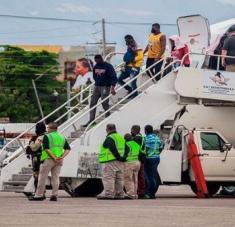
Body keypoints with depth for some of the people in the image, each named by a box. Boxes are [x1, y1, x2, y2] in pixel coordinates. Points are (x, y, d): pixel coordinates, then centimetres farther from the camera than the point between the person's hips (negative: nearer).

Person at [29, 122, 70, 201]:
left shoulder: (47, 137, -5)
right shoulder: (62, 137, 13)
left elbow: (46, 149, -16)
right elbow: (68, 149, 6)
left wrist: (54, 157, -18)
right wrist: (62, 157, -6)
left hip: (48, 159, -5)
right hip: (59, 161, 5)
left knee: (42, 177, 1)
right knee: (55, 177, 8)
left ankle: (39, 195, 2)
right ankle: (54, 195, 3)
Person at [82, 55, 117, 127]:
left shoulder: (108, 66, -9)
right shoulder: (95, 67, 9)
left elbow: (113, 77, -14)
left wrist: (112, 88, -21)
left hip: (105, 87, -6)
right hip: (97, 86, 6)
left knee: (104, 103, -9)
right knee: (92, 102, 1)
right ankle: (91, 120, 5)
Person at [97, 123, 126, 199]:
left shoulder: (109, 138, -10)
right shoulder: (121, 138, 18)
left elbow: (113, 149, -23)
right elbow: (126, 149, 19)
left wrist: (119, 157, -19)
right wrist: (122, 158, 14)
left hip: (111, 162, -9)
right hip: (120, 162, 9)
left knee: (108, 178, -9)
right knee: (119, 179, 12)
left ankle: (108, 194, -14)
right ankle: (119, 194, 13)